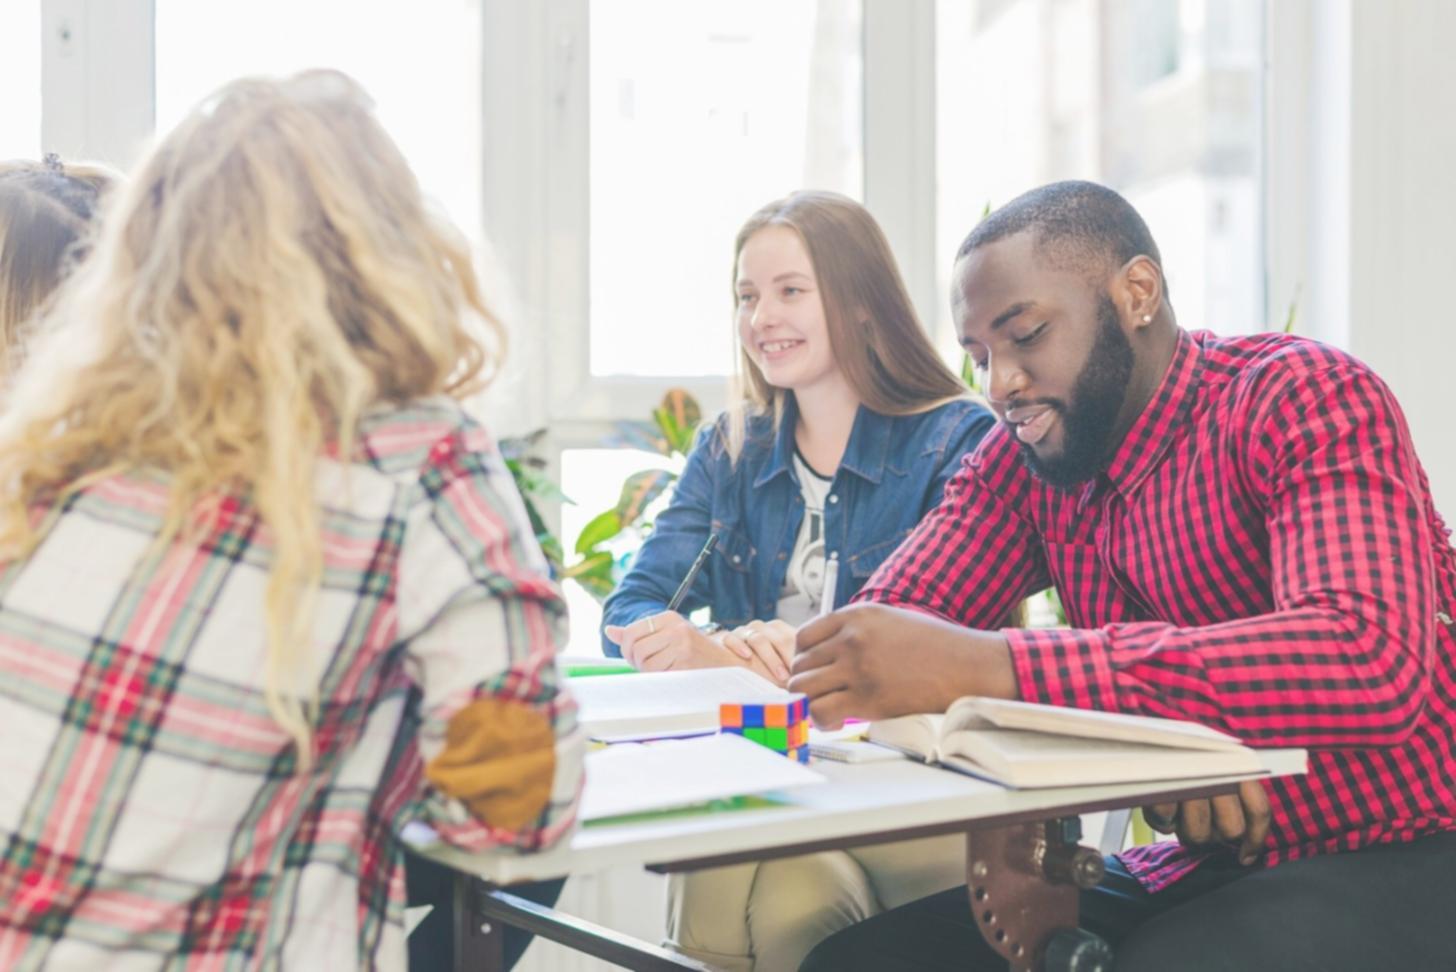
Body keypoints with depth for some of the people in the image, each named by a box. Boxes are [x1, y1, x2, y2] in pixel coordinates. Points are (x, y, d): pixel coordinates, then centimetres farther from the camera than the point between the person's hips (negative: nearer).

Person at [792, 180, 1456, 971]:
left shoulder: (1305, 398, -13)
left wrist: (995, 668, -38)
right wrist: (1137, 741, -25)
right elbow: (880, 625, -6)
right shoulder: (1023, 457, 5)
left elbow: (1372, 662, -31)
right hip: (1200, 870, 6)